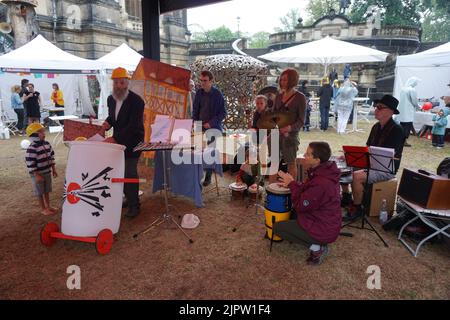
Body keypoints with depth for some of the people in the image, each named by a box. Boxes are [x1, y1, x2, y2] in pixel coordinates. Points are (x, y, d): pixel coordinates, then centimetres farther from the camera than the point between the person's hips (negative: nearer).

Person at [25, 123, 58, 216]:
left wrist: (53, 170, 12)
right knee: (40, 192, 8)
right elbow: (30, 164, -22)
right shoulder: (32, 148, -22)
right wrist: (37, 175, -21)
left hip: (47, 172, 7)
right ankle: (43, 209, 20)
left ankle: (48, 206, 35)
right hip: (37, 174, -7)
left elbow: (51, 157, 11)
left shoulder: (47, 144, 2)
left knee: (47, 191, 19)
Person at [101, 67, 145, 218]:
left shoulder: (136, 101, -17)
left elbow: (133, 125, -24)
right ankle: (129, 198, 30)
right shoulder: (111, 99, 6)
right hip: (117, 141, 7)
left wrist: (115, 138, -31)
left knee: (130, 173, -7)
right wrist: (107, 123, -2)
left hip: (132, 142, -7)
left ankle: (134, 205, 6)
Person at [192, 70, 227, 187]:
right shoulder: (199, 93, 7)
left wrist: (211, 123, -14)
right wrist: (195, 122, 2)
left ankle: (208, 177, 11)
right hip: (200, 127, 3)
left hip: (213, 128, -3)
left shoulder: (217, 94, -6)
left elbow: (223, 113, -6)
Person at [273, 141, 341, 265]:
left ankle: (316, 247, -2)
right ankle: (318, 242, 15)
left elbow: (301, 205, -24)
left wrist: (292, 184, -13)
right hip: (328, 221, 9)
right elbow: (307, 190, 10)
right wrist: (292, 183, -5)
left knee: (277, 227, -1)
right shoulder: (324, 172, -3)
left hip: (324, 230, -9)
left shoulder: (321, 183, -33)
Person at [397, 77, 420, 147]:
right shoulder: (412, 90, -13)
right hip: (408, 112, -7)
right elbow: (414, 101, -10)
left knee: (402, 125, 13)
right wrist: (417, 107, 10)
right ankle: (404, 141, 0)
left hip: (402, 111, 7)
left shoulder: (403, 89, 9)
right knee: (408, 126, -1)